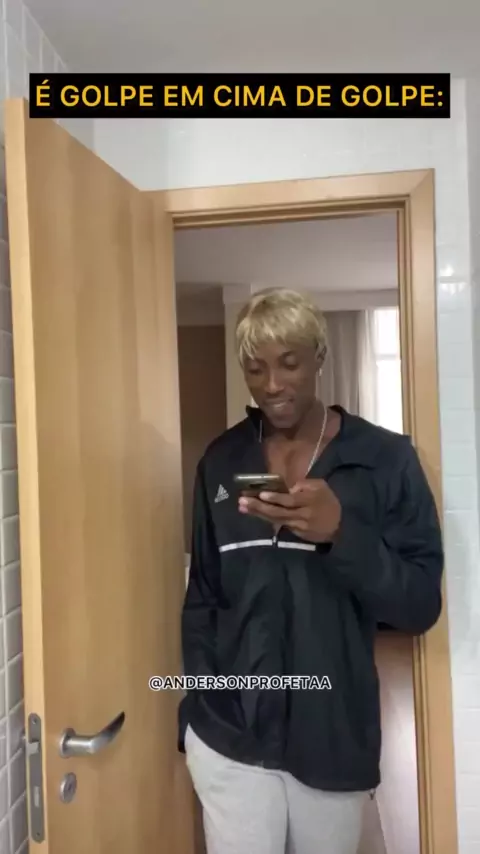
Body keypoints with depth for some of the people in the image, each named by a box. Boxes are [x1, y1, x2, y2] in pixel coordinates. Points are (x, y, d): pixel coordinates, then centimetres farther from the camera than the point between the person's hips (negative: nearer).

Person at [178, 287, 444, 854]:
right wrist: (198, 715, 3)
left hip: (335, 739, -1)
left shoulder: (385, 459, -8)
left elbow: (421, 607, -9)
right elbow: (202, 597, 6)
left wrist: (342, 533, -25)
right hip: (229, 736, 1)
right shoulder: (221, 461, 0)